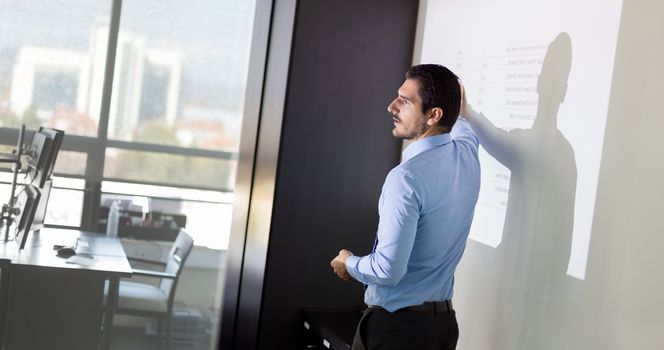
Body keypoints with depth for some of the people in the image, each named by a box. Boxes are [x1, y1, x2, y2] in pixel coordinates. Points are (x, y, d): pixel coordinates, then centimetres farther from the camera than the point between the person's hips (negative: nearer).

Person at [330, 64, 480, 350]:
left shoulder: (407, 177, -23)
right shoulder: (468, 153, 1)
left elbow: (388, 269, -25)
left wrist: (349, 264, -4)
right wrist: (454, 111, 50)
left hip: (396, 324, -8)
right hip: (444, 320, 8)